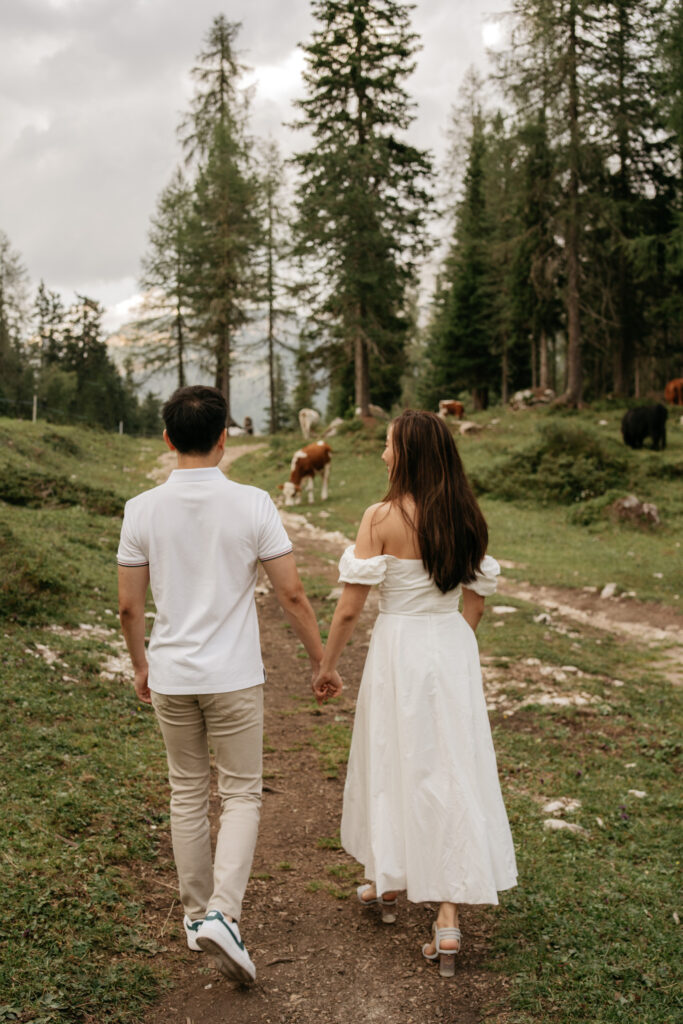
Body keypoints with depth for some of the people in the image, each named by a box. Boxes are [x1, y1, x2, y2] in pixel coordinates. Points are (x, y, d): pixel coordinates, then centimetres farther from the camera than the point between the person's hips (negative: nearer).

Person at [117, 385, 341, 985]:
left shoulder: (143, 509, -6)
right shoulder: (253, 504, -11)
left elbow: (129, 605, -1)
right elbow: (291, 594, -8)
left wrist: (140, 665, 16)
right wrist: (321, 662, 4)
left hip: (170, 676, 3)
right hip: (233, 676, -2)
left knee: (187, 794, 17)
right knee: (242, 794, 10)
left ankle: (197, 913, 28)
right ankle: (223, 913, -5)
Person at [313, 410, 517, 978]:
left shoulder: (383, 517, -14)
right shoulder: (466, 517, 1)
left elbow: (349, 608, -11)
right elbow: (476, 601, 9)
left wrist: (328, 664, 2)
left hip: (400, 648, -4)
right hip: (455, 650, 4)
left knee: (392, 763, 15)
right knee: (453, 771, 6)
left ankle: (390, 881, 34)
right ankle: (449, 914, 4)